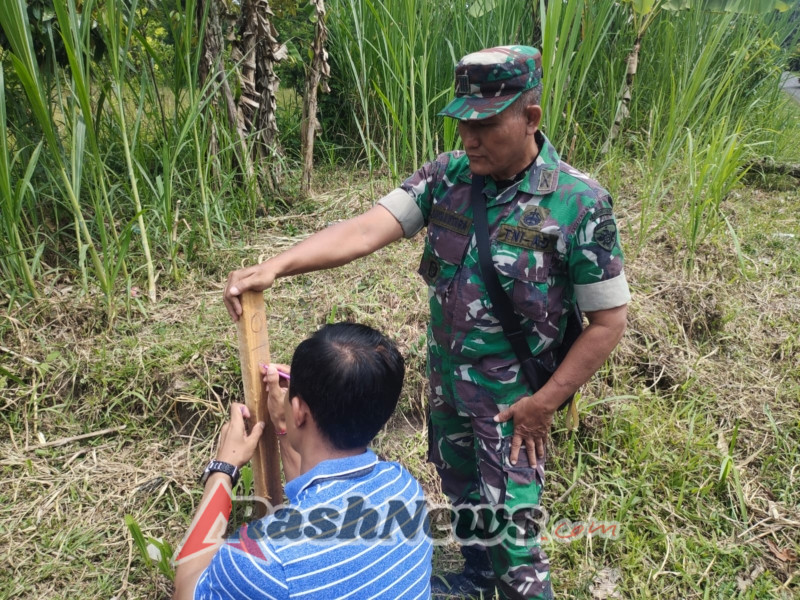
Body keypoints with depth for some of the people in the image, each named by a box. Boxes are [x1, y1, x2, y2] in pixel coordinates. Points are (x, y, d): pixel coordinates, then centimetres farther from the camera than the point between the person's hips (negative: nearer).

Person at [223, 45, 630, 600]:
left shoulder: (579, 203, -20)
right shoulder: (447, 175, -9)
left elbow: (608, 321, -14)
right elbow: (368, 228, -20)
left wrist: (545, 403, -14)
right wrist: (276, 265, -33)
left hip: (512, 401, -5)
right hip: (445, 382, 5)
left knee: (511, 528, 8)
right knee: (461, 492, 26)